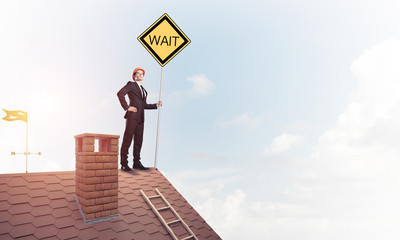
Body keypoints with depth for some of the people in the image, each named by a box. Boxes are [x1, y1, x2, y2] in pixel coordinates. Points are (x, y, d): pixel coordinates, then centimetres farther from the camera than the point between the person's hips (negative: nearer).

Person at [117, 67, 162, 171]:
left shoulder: (143, 90, 24)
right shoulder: (131, 84, 3)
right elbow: (120, 93, -12)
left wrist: (156, 105, 13)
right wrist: (127, 107, -14)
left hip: (140, 118, 7)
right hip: (132, 116, -7)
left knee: (138, 140, 8)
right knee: (127, 139, -4)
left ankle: (137, 163, 16)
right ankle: (124, 164, 1)